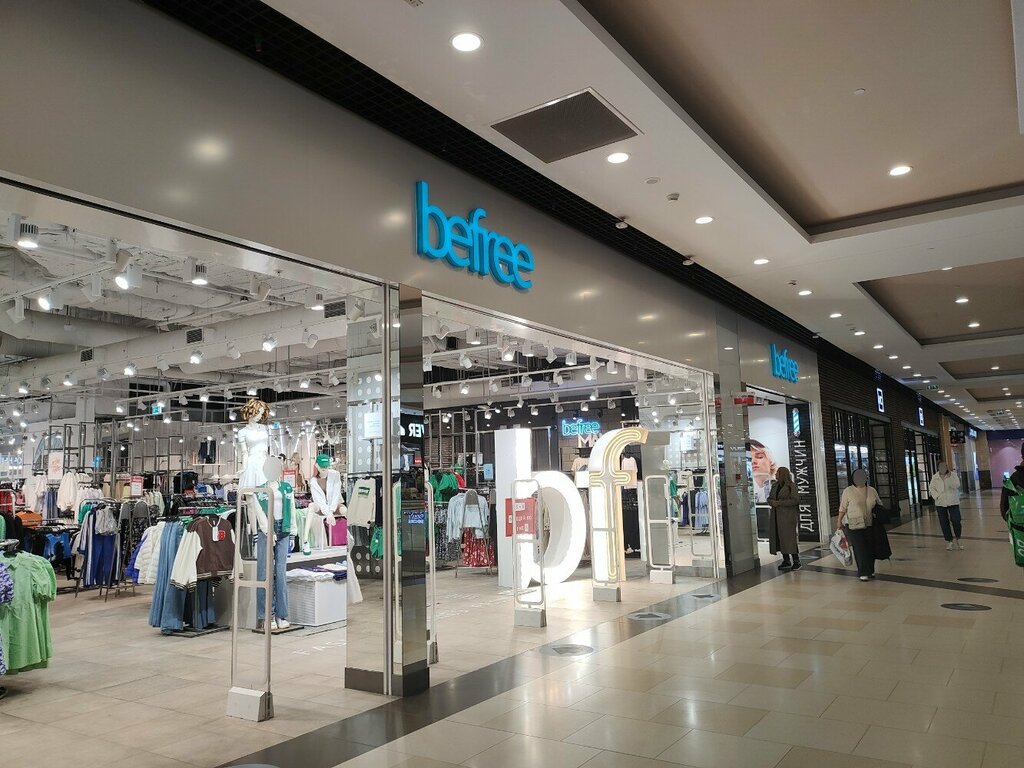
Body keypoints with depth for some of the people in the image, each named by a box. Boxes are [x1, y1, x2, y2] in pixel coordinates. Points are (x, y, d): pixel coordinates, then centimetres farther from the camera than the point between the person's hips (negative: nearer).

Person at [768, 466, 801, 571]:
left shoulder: (791, 485, -6)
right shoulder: (775, 485, 13)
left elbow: (795, 500, -13)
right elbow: (769, 498, 17)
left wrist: (779, 503, -17)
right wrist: (772, 502, -7)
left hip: (788, 515, -7)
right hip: (776, 515, 7)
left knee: (789, 537, -9)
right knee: (779, 538, 5)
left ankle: (796, 561, -2)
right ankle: (786, 561, 14)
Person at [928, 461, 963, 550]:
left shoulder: (953, 475, 0)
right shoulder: (935, 477, 5)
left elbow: (956, 485, -13)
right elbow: (931, 488, 3)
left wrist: (949, 476, -20)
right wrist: (937, 496, -11)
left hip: (953, 502, -1)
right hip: (940, 503, 1)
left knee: (956, 521, -6)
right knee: (944, 523, 4)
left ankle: (957, 540, 14)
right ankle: (949, 541, 15)